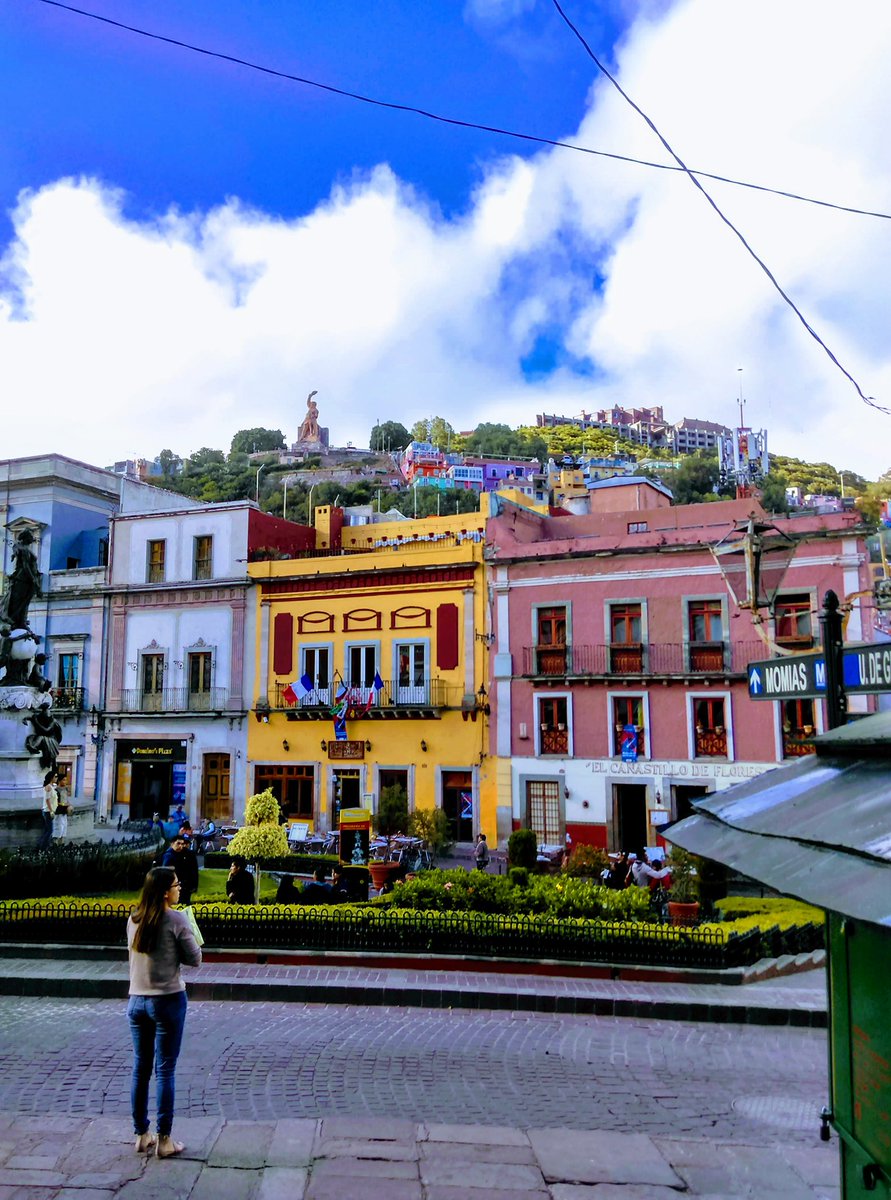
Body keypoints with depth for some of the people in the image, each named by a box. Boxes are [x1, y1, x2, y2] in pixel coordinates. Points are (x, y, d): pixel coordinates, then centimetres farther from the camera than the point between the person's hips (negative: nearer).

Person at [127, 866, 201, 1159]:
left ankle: (141, 1135, 25)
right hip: (167, 1000, -5)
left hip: (137, 1000, 6)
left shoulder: (134, 919, 2)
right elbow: (194, 959, -9)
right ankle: (164, 1140, 10)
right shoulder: (176, 920, -15)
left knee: (140, 1069, 14)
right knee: (165, 1070, 3)